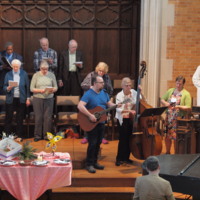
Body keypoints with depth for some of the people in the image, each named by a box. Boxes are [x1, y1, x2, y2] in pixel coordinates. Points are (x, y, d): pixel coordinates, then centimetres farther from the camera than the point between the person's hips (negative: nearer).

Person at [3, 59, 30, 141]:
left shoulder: (24, 74, -1)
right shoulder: (8, 74, 2)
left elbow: (27, 87, 2)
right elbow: (4, 87, 3)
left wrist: (28, 98, -1)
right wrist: (8, 88, -19)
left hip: (21, 100, -1)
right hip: (10, 99, 1)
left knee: (20, 119, 6)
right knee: (8, 118, 1)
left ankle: (19, 135, 16)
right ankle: (7, 135, 10)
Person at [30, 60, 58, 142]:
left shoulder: (51, 75, 6)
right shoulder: (36, 75, 2)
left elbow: (56, 87, 7)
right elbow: (32, 88, -1)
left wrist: (52, 90, -15)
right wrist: (40, 90, -17)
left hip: (49, 99, 1)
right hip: (38, 99, -1)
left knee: (48, 117, 0)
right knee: (38, 117, 1)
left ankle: (47, 135, 11)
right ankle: (37, 135, 12)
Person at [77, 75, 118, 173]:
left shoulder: (104, 93, 8)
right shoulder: (88, 94, -16)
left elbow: (109, 104, 15)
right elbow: (80, 106, -27)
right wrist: (90, 115, -31)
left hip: (101, 122, 7)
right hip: (91, 123, -7)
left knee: (98, 143, 12)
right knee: (92, 143, -6)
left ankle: (94, 162, 24)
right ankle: (89, 164, 4)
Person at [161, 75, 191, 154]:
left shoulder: (186, 94, -3)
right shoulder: (170, 91, 11)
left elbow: (188, 107, -8)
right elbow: (162, 100, 16)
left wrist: (179, 107, -23)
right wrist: (165, 103, -6)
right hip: (169, 117, 4)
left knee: (176, 137, -4)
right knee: (167, 136, 10)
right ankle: (167, 152, 27)